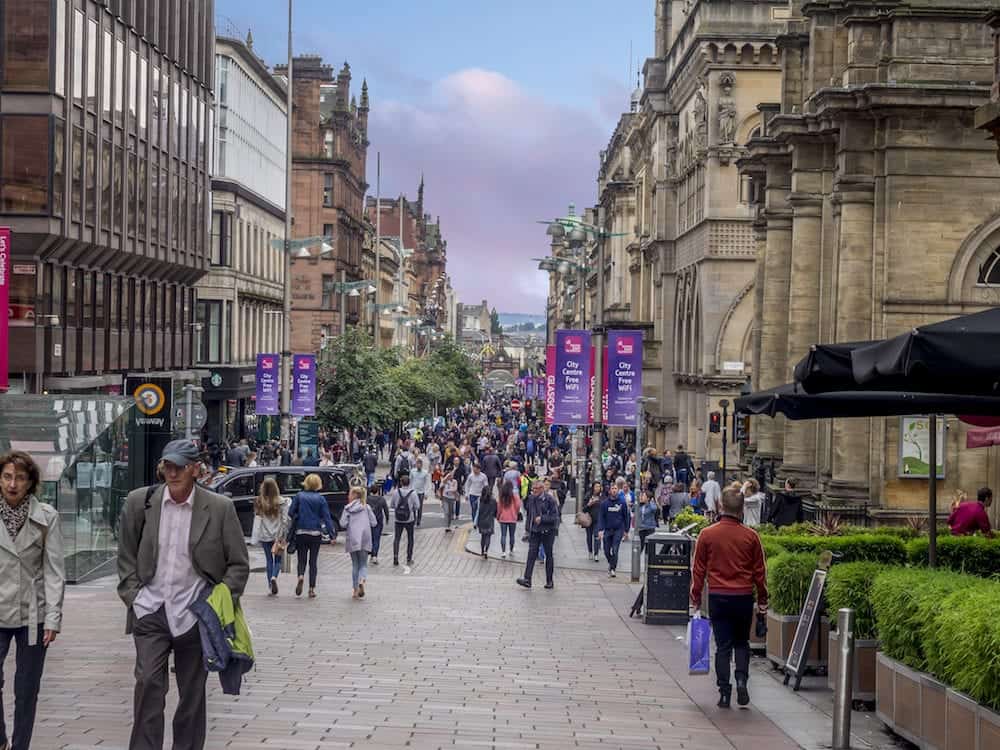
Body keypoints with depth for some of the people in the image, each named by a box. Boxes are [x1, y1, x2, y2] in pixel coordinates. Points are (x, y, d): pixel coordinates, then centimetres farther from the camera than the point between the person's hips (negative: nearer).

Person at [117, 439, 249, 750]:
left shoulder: (220, 508, -4)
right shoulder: (139, 502, 1)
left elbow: (239, 564, 3)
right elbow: (126, 556, 11)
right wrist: (132, 595, 1)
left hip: (194, 613, 0)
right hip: (150, 610, 0)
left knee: (191, 692, 7)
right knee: (148, 682, -13)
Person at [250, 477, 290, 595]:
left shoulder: (259, 503, -6)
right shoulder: (282, 502, -10)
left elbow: (257, 520, -3)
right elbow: (285, 520, -9)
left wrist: (255, 538, 4)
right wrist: (282, 536, 0)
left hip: (265, 536, 1)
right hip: (278, 535, -1)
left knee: (269, 559, 12)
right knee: (278, 559, 10)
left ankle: (270, 586, 10)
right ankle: (274, 577, -17)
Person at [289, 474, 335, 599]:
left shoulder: (299, 496, 0)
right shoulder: (321, 499, -2)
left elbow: (291, 513, -2)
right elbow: (326, 517, -5)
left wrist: (292, 527, 12)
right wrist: (332, 533, -4)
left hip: (301, 532, 0)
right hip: (316, 533, 0)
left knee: (302, 558, 10)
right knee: (313, 560, 8)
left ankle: (301, 576, -20)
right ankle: (312, 588, 6)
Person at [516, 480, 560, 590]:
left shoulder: (549, 499, -10)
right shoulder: (530, 499, 6)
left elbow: (555, 516, -12)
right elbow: (527, 513, 20)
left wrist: (542, 518, -20)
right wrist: (528, 526, 15)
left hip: (547, 531, -3)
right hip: (534, 531, 4)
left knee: (549, 555, 7)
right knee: (531, 554, -8)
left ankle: (549, 581, 15)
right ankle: (527, 579, -15)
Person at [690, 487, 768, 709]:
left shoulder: (707, 535, -4)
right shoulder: (751, 536, -3)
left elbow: (698, 570, 1)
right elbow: (759, 571, 4)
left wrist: (696, 601, 9)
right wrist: (763, 600, 14)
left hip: (718, 597, -1)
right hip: (744, 597, 1)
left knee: (723, 646, 6)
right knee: (742, 643, 17)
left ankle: (724, 692, 4)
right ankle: (741, 679, -1)